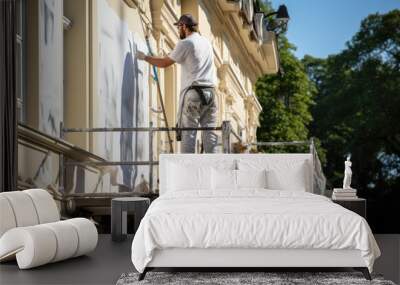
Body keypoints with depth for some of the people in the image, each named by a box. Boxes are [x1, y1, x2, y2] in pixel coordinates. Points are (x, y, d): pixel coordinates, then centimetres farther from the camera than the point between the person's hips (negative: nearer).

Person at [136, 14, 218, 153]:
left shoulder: (185, 43, -4)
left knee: (188, 132, -4)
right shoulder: (206, 42, 18)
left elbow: (165, 63, 2)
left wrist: (144, 57, 14)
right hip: (210, 91, 6)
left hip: (193, 91, -6)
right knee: (209, 130, 5)